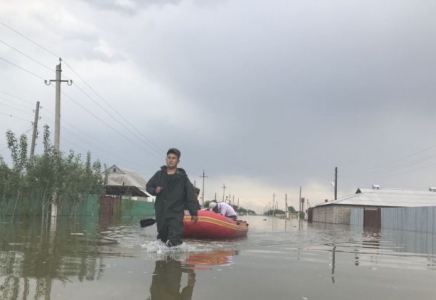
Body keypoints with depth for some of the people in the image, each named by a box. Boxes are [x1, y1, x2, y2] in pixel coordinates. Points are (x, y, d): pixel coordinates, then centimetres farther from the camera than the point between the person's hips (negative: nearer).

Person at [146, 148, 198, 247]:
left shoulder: (182, 177, 0)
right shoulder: (159, 175, 7)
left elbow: (190, 196, 1)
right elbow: (148, 186, 18)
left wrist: (194, 213, -3)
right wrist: (154, 190, -5)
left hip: (176, 213, -3)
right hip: (161, 212, 3)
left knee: (174, 240, -15)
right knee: (162, 237, 13)